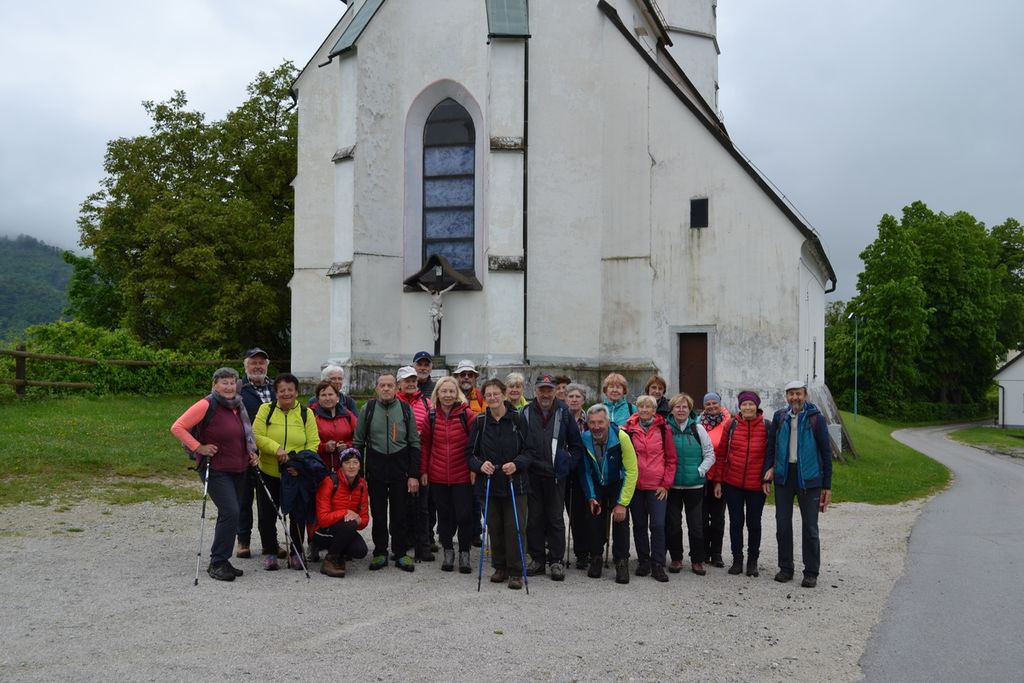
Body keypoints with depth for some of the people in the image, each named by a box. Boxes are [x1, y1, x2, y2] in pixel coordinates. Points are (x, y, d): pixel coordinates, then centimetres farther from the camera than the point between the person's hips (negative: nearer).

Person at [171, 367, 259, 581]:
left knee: (230, 515, 12)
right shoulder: (207, 405, -13)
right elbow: (177, 427, -15)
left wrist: (251, 452, 11)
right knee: (230, 512, -17)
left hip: (238, 470, 8)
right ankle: (217, 563, -5)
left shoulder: (239, 406, 10)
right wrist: (198, 447, -18)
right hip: (215, 470, -7)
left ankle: (221, 562, 24)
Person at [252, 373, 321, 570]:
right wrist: (276, 448, -24)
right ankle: (269, 553, 24)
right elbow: (257, 436, -9)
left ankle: (296, 553, 24)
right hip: (268, 473, 0)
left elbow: (313, 443, -2)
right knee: (267, 515, 8)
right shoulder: (266, 410, 0)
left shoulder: (306, 413, 2)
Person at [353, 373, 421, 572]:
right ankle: (380, 553, 19)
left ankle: (401, 554, 16)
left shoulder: (405, 409, 3)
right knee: (378, 513, 6)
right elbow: (358, 442, 7)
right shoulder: (368, 409, 3)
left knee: (400, 513, 4)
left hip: (400, 469, 0)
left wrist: (414, 475, -2)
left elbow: (414, 443, 3)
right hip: (375, 469, 0)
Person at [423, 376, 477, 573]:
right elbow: (425, 445, 9)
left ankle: (464, 553, 16)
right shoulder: (431, 416, 3)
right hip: (437, 476, 2)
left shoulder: (466, 414, -6)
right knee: (444, 516, 10)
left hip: (462, 476, -2)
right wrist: (424, 471, 7)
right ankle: (448, 551, 25)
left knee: (464, 515, 0)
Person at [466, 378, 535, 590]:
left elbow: (529, 450, -1)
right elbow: (470, 452, 6)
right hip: (489, 483, 2)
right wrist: (480, 465, -14)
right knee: (495, 528, 9)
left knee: (515, 528, -2)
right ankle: (500, 567, 24)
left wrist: (516, 464, -19)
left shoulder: (517, 419, -3)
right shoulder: (480, 421, 3)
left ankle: (515, 572, 9)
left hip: (515, 484, -2)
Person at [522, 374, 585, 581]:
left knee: (556, 518, 3)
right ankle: (537, 559, 18)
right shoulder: (525, 413, 1)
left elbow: (576, 444, 7)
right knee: (534, 518, 7)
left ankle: (556, 561, 12)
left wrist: (569, 465, 1)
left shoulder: (563, 413, 1)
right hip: (532, 474, 1)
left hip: (556, 475, -1)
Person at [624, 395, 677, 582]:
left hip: (657, 486, -2)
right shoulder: (629, 429, 4)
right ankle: (643, 561, 21)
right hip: (635, 485, 2)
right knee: (639, 525, 9)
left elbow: (671, 458, 5)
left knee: (658, 525, -6)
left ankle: (658, 565, 2)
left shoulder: (663, 429, 2)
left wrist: (666, 483, -1)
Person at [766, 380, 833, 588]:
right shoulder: (779, 417, 6)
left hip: (809, 478, -3)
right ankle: (785, 568, 20)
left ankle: (811, 573, 13)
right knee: (783, 525, 8)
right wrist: (768, 470, -2)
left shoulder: (816, 418, -3)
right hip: (783, 477, 3)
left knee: (810, 528, 2)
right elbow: (771, 447, 11)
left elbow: (826, 452, -1)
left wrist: (827, 486, -3)